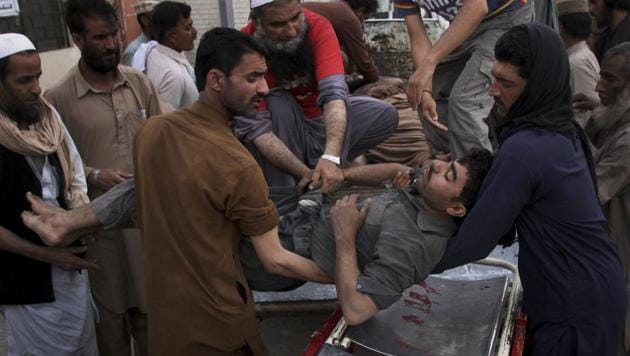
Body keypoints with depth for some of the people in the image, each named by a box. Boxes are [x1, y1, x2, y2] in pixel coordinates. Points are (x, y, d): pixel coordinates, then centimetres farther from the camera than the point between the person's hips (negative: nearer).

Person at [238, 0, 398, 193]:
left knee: (386, 114, -13)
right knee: (277, 103, -34)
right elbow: (255, 126, -33)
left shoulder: (317, 27, -24)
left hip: (318, 116, 3)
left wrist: (331, 157, -52)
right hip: (279, 128, -3)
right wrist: (305, 173, -45)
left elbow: (334, 91, -37)